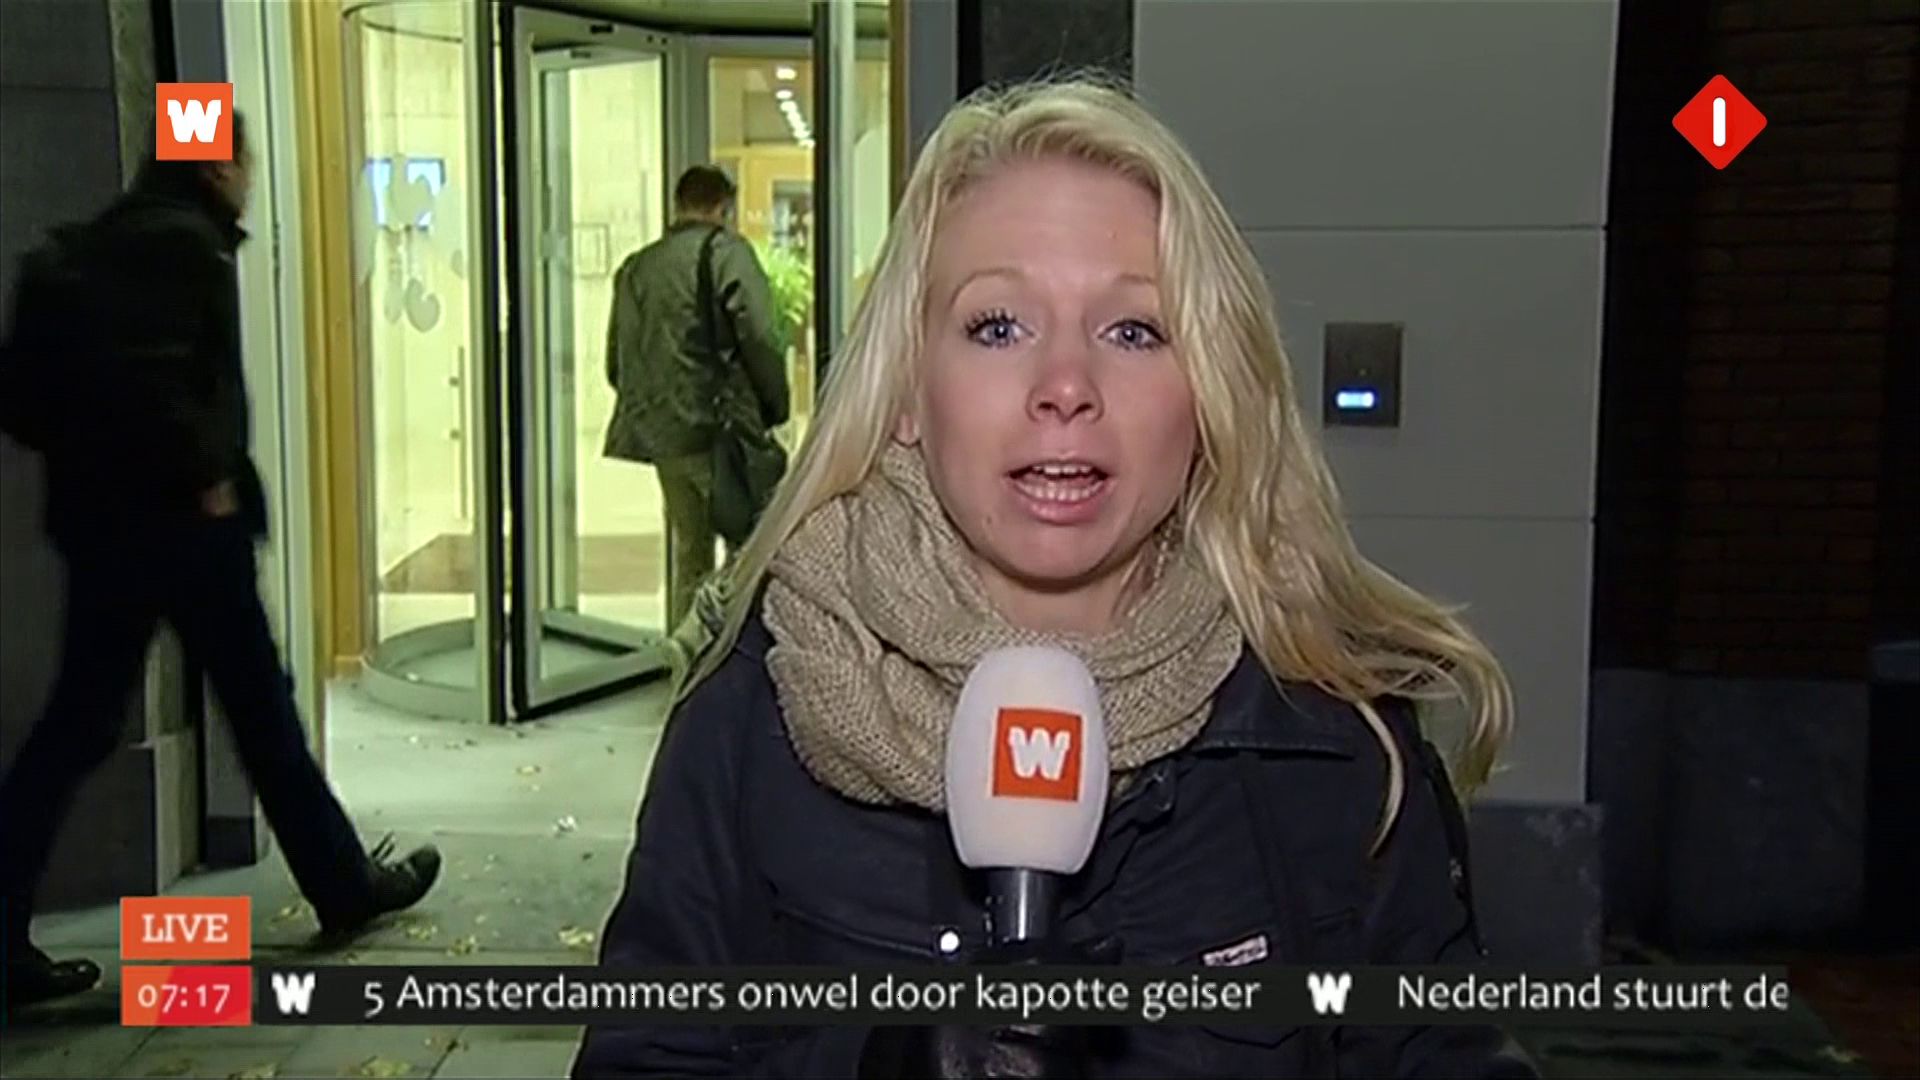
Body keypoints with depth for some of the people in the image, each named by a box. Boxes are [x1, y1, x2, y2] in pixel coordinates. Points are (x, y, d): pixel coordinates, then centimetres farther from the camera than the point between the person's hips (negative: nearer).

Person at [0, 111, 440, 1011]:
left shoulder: (103, 241, 15)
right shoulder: (184, 241, -13)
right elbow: (151, 372, -26)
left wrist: (86, 457, 13)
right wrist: (205, 472, -18)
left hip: (105, 512, 8)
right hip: (178, 515, -8)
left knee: (78, 720, 10)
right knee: (260, 707, 4)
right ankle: (345, 883, 20)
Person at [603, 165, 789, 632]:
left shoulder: (635, 267, 15)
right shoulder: (726, 251, -4)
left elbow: (616, 361, 16)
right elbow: (760, 337, -12)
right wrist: (775, 408, -1)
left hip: (660, 434, 7)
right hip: (722, 429, -6)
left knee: (688, 551, 17)